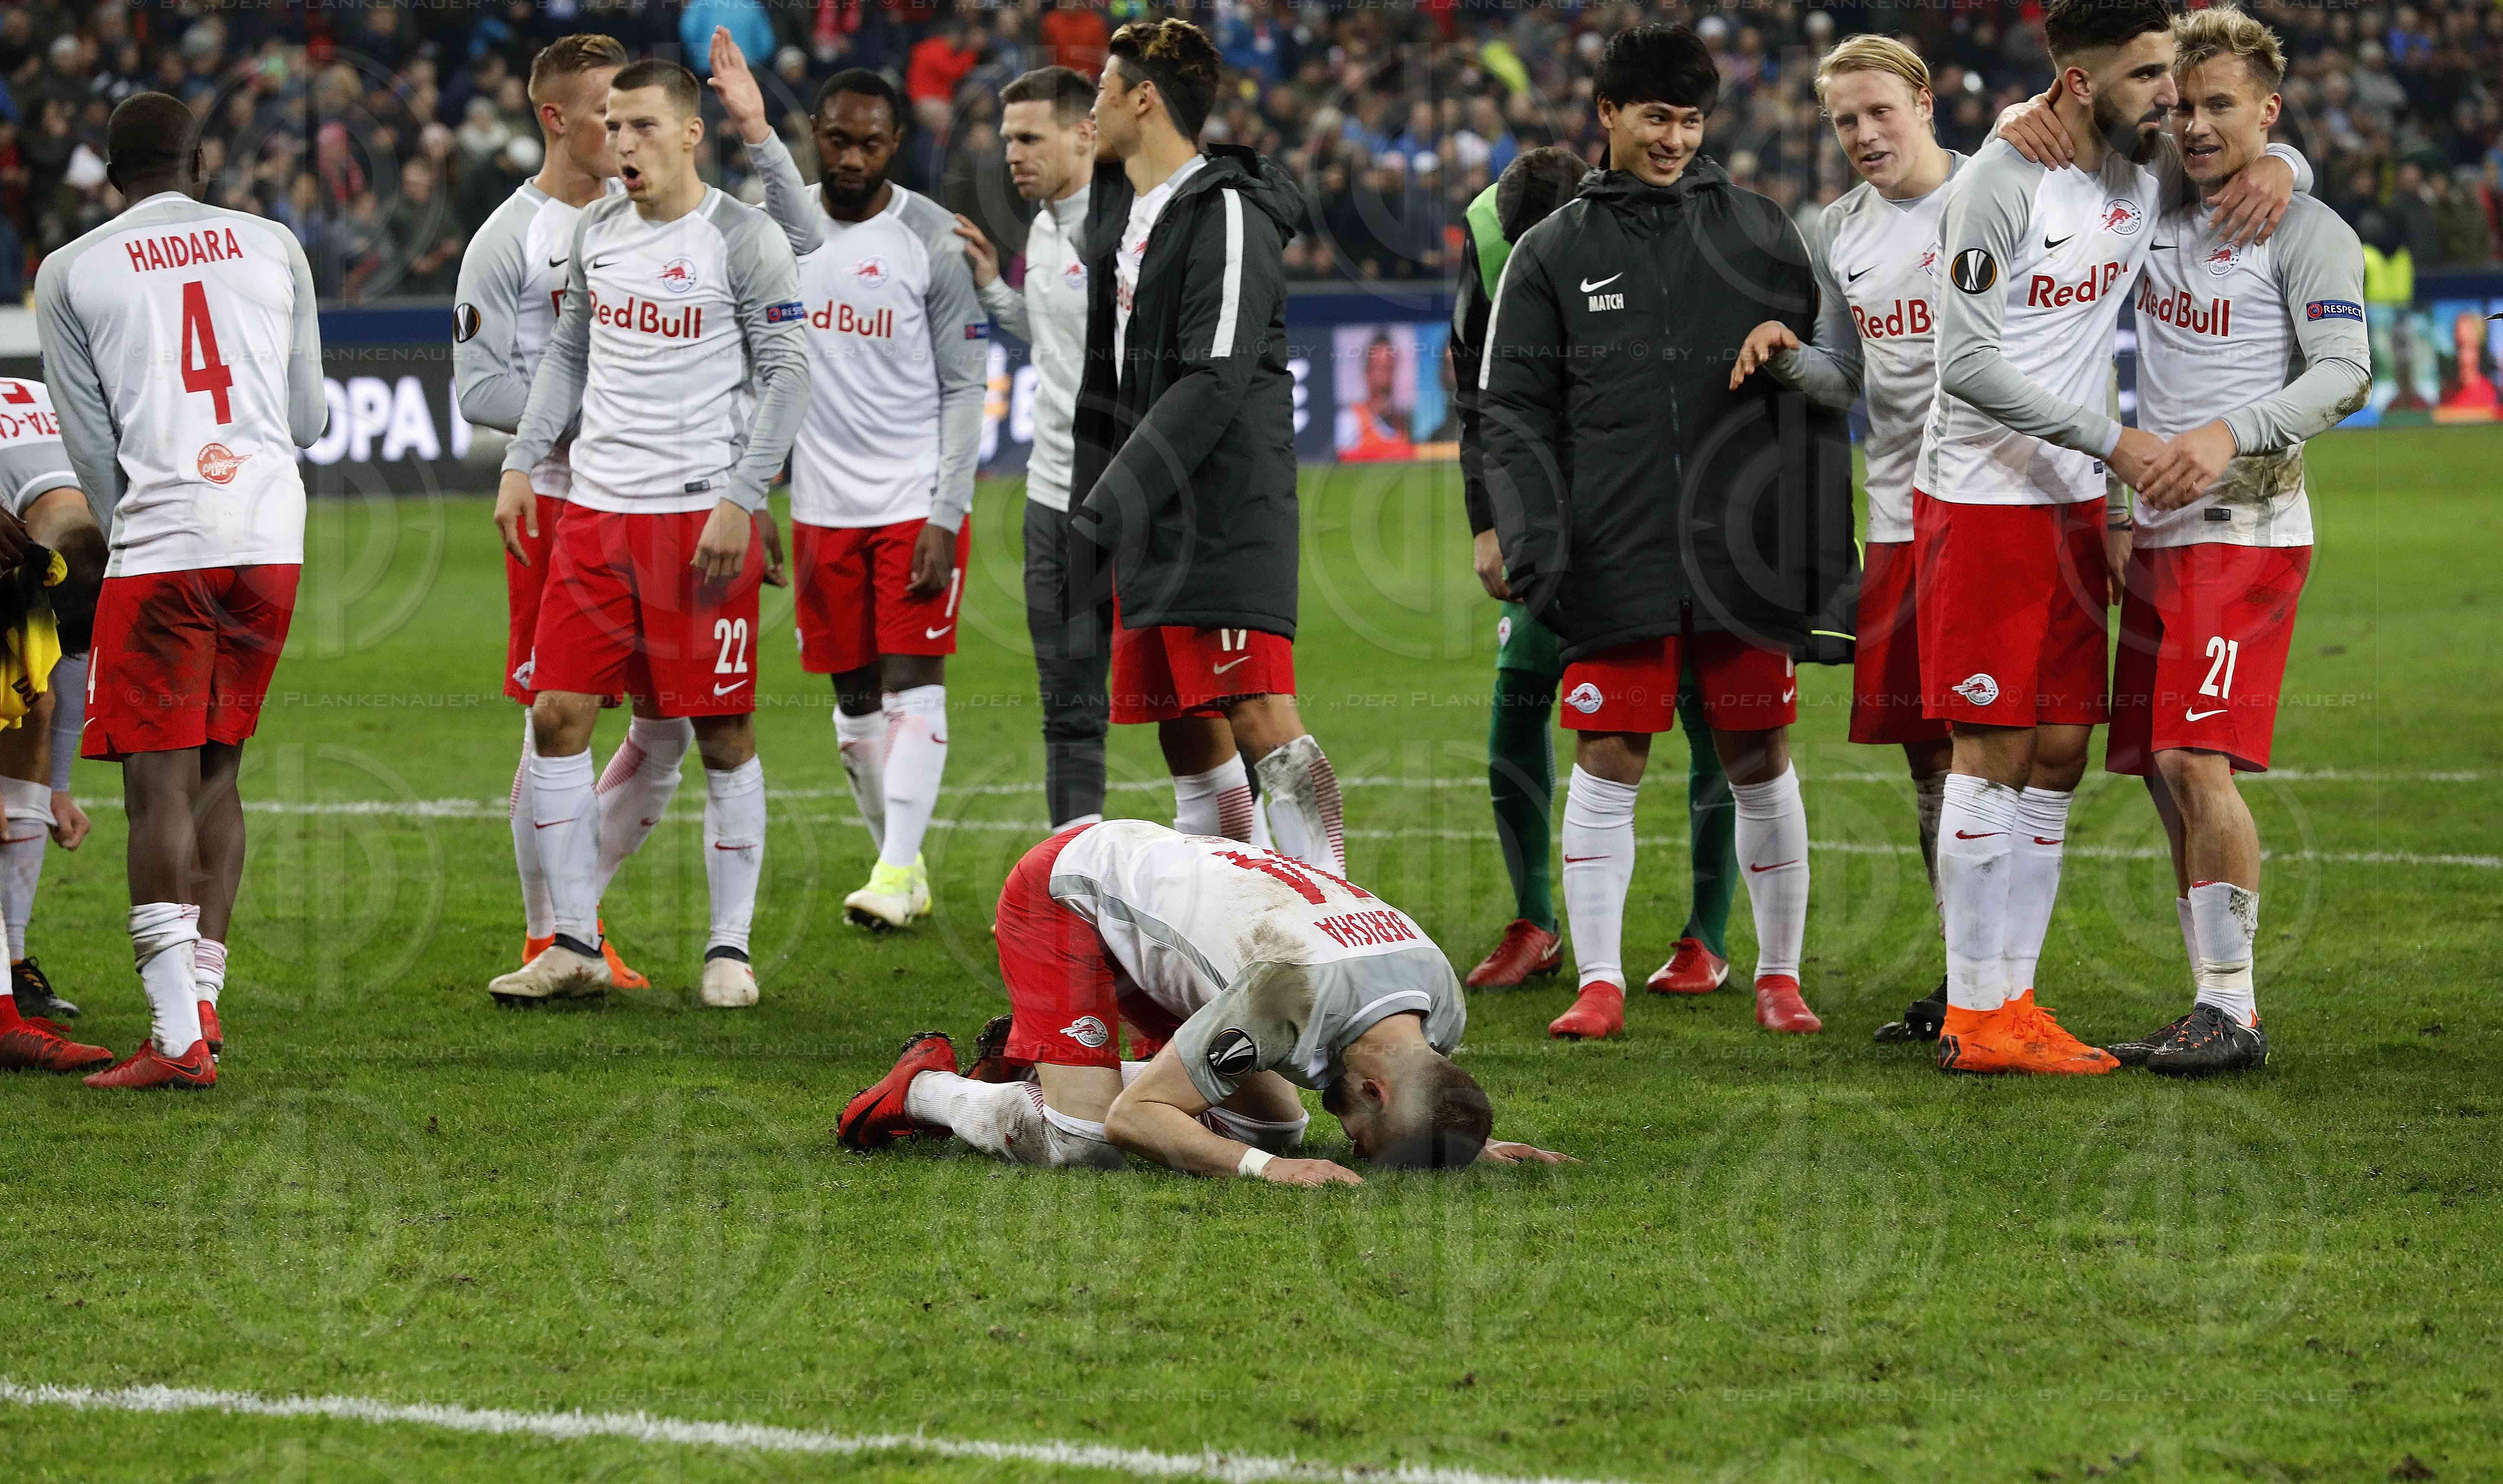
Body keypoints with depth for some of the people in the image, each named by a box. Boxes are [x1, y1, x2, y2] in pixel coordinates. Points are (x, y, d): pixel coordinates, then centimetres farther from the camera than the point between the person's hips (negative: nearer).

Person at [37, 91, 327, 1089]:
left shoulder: (72, 274, 3)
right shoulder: (274, 249, 12)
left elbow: (93, 450, 4)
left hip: (160, 547, -4)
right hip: (272, 537, 4)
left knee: (159, 782, -4)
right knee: (218, 771, 14)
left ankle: (177, 1033, -12)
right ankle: (201, 999, 13)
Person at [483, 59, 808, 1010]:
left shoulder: (741, 240, -7)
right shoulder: (596, 232, 11)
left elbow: (785, 374, -7)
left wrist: (739, 500, -14)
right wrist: (522, 463, 13)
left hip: (701, 516, -5)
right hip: (596, 506, 6)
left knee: (723, 734, 0)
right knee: (558, 717, 0)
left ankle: (729, 948, 10)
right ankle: (574, 947, 8)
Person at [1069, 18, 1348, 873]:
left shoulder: (1228, 216, -11)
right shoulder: (1118, 208, 17)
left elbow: (1215, 383, -19)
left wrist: (1115, 500, -21)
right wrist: (1092, 499, 16)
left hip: (1227, 516, -9)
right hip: (1153, 516, 9)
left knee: (1259, 718, -15)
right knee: (1188, 737, 8)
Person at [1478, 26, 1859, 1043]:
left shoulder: (1759, 231, 9)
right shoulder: (1552, 254, 8)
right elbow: (1514, 408, 5)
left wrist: (1824, 541, 1)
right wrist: (1533, 540, -9)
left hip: (1746, 552, 0)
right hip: (1616, 563, 0)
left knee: (1760, 760, 5)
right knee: (1608, 761, -2)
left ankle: (1780, 977, 16)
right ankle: (1599, 982, 5)